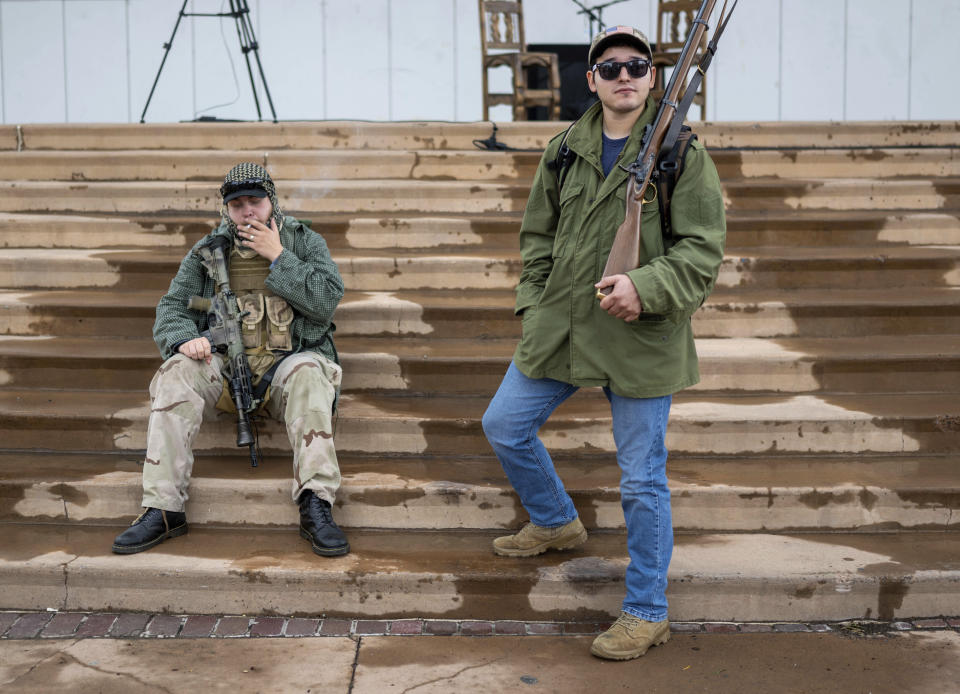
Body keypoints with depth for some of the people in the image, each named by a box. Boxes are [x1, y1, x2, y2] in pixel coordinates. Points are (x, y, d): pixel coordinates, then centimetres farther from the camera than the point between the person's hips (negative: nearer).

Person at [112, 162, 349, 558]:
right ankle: (162, 508, -32)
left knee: (308, 373, -36)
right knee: (176, 372, -29)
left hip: (285, 362, -1)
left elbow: (327, 300, -4)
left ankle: (316, 506, -44)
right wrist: (185, 338, -15)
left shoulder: (305, 242, 11)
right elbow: (172, 308, 9)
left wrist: (278, 258, -10)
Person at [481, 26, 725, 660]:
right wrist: (533, 307, 9)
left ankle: (647, 612, 16)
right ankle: (556, 522, 42)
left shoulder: (682, 153, -6)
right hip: (560, 329, 6)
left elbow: (703, 250, -9)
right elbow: (538, 237, 17)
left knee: (642, 478, 0)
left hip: (642, 339, -5)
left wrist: (646, 287, -24)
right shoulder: (564, 151, 7)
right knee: (504, 425, 15)